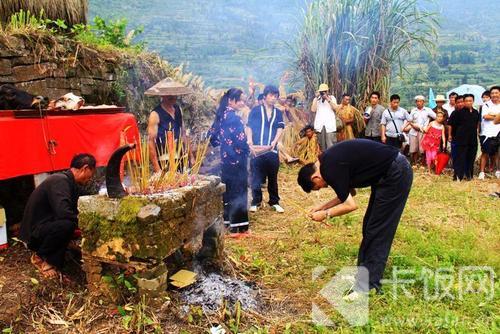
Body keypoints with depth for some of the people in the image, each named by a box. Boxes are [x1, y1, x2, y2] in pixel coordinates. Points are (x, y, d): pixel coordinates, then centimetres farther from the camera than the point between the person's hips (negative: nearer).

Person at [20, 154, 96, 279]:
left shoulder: (67, 181, 8)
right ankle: (40, 257, -9)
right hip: (34, 231, -10)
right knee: (67, 224, -34)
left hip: (44, 226, 10)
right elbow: (63, 212, -34)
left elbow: (72, 211, 15)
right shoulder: (60, 181, -22)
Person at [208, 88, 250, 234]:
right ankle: (239, 226, 6)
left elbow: (211, 135, 15)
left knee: (228, 191, 15)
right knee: (238, 192, 0)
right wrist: (247, 150, -5)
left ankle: (227, 220, 25)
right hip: (237, 159, -8)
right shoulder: (233, 117, -18)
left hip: (226, 159, 8)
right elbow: (240, 140, -23)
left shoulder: (221, 115, 8)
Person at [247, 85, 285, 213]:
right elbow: (249, 127, -1)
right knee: (256, 177, 2)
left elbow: (280, 129, 3)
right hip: (257, 149, -2)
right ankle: (256, 202, 14)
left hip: (272, 150, 3)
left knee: (273, 178, 10)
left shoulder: (278, 113, 12)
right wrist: (250, 143, -15)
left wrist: (274, 142, -15)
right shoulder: (256, 110, 3)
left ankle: (274, 202, 20)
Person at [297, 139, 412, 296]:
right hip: (389, 172, 10)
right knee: (370, 226, 15)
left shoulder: (329, 169, -20)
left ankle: (368, 287, 3)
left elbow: (350, 205, -17)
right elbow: (349, 193, 18)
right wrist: (323, 206, 16)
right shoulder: (330, 161, 9)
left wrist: (325, 214, -3)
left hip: (396, 174, -10)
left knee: (377, 230, -5)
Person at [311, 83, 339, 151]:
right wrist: (316, 98, -3)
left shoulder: (332, 98, 11)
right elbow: (313, 110, -1)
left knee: (331, 145, -9)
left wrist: (327, 99, -11)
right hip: (320, 125, 2)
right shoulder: (316, 99, 13)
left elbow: (335, 107, -6)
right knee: (322, 145, 2)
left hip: (330, 125, -1)